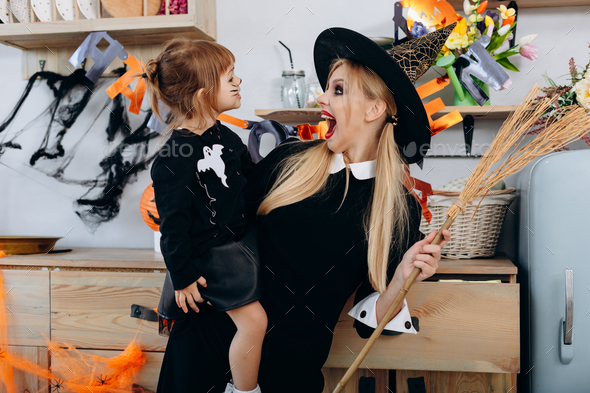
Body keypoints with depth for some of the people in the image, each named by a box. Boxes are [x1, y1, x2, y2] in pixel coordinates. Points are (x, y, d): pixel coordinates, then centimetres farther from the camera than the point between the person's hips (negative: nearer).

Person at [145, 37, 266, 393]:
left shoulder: (224, 136, 2)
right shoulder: (172, 161, -24)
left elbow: (252, 178, 16)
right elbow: (174, 222, -20)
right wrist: (182, 277, -16)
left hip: (239, 236, 9)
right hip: (207, 253, -8)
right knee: (254, 320, -8)